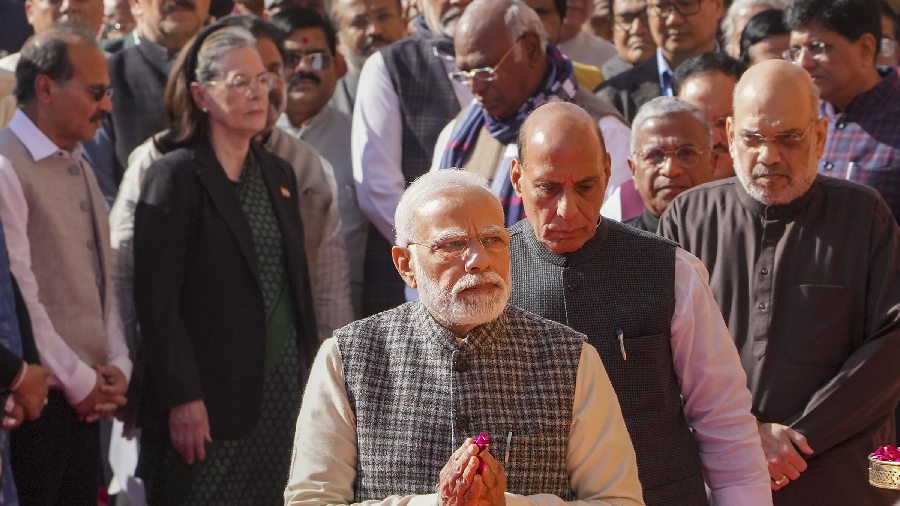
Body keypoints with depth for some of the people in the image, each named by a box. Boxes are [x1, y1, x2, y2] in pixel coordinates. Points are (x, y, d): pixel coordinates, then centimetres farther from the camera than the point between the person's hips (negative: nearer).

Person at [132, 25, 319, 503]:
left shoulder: (277, 173, 14)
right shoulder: (174, 176, -7)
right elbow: (157, 299, -12)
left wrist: (311, 375, 12)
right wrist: (182, 399, -17)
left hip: (284, 388, 6)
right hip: (212, 400, -6)